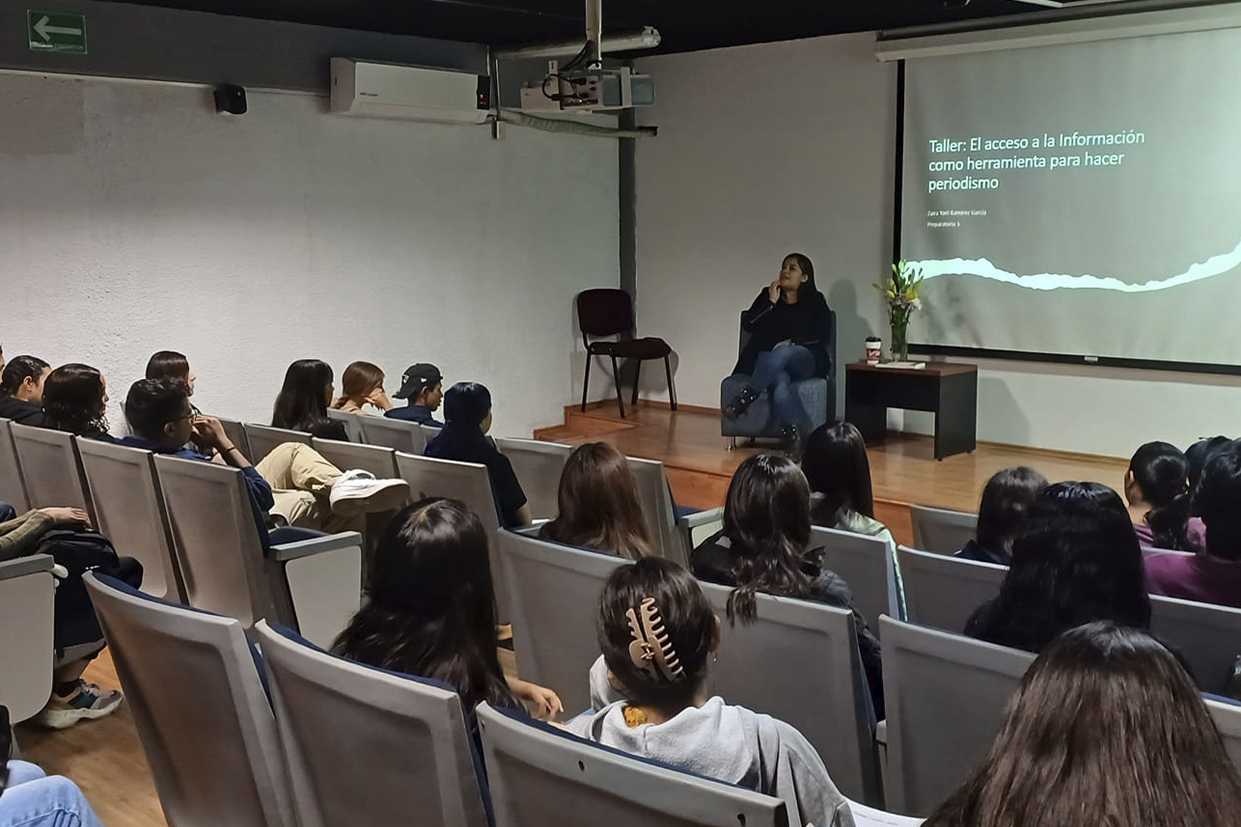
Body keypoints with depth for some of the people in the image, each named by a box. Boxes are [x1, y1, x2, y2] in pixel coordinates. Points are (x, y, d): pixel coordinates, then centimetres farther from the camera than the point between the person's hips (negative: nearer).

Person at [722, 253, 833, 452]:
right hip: (767, 359, 2)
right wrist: (771, 302, -4)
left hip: (805, 360, -1)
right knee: (779, 383, -37)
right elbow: (748, 324, 5)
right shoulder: (767, 296, 17)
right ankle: (794, 433, -44)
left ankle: (745, 399, -41)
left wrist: (792, 343, -12)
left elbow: (822, 337, 0)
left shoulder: (815, 301, 11)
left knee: (782, 354, -40)